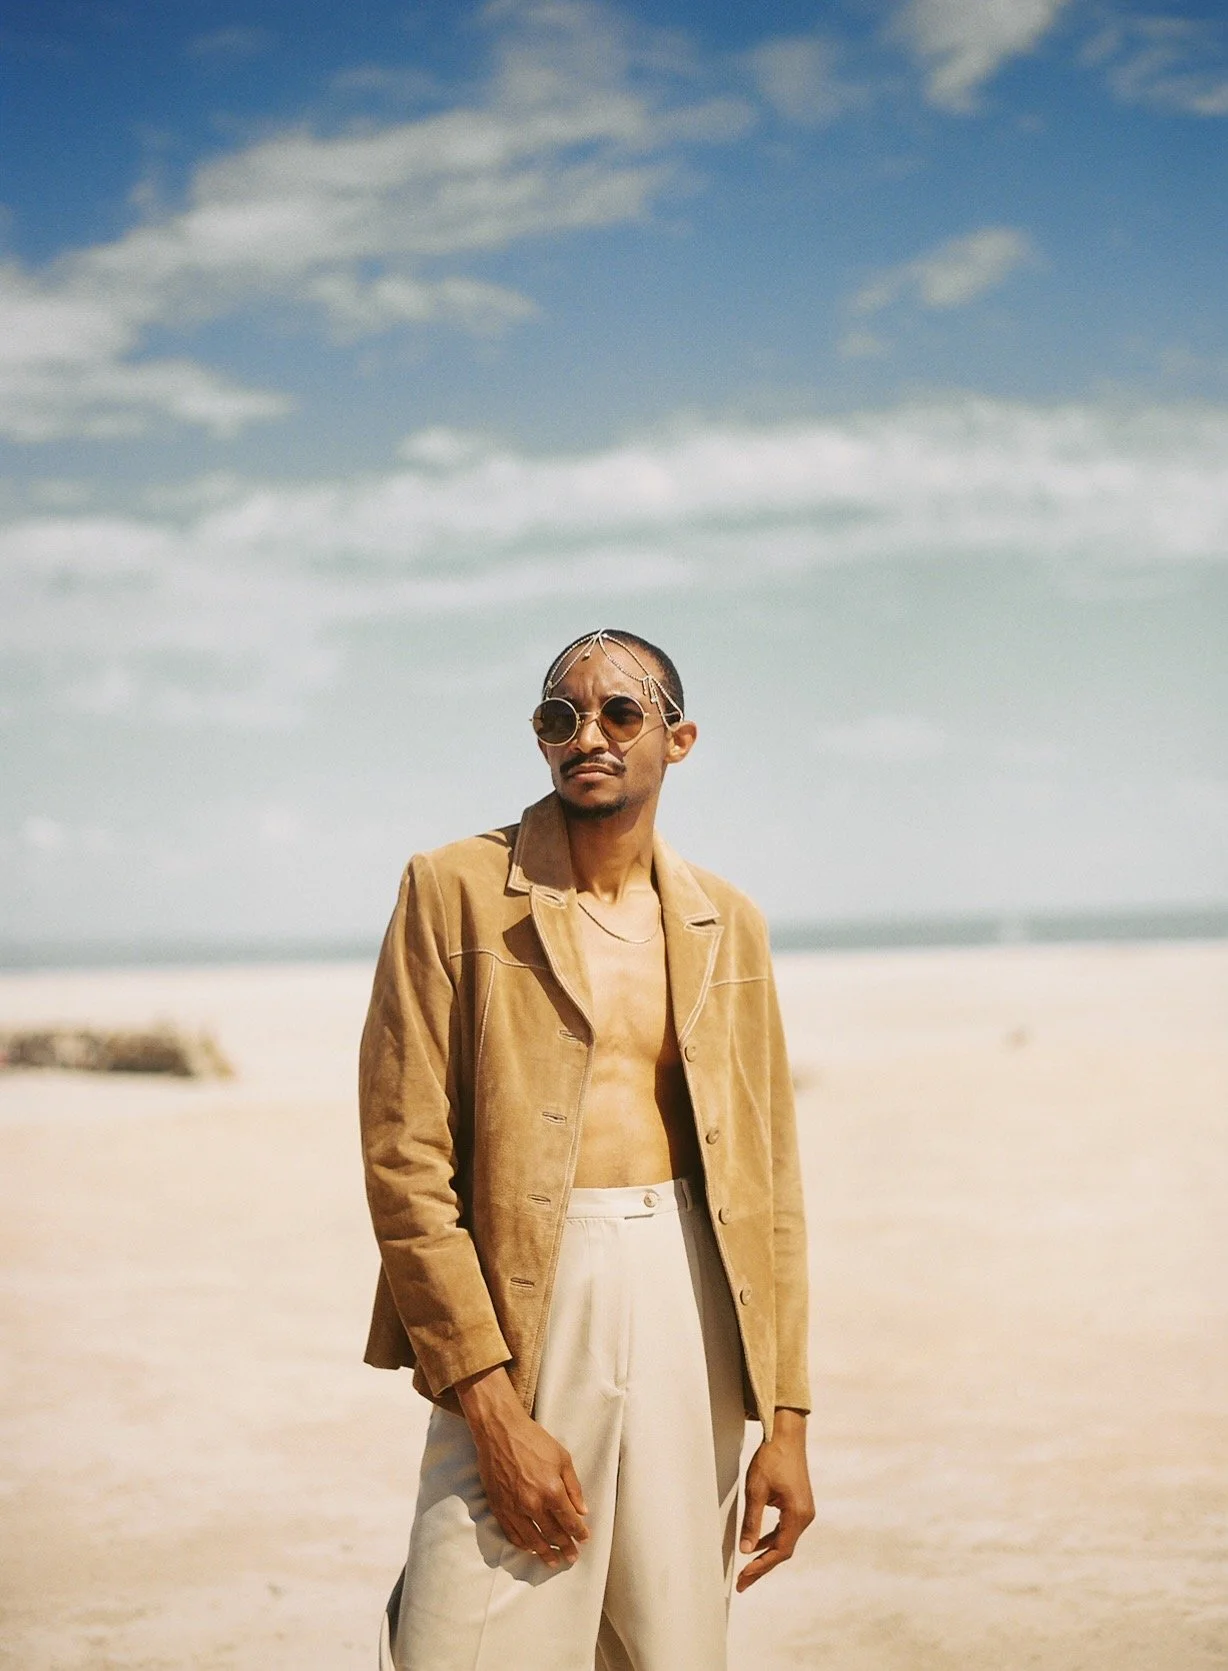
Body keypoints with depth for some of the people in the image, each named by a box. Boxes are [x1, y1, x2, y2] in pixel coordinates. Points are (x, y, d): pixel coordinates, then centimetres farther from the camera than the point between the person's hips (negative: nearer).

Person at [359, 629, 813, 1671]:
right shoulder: (457, 891, -2)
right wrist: (492, 1408, -13)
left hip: (692, 1302, 4)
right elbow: (405, 1162, -8)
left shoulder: (726, 923, 11)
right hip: (526, 1291, -4)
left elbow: (769, 1176, 12)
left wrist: (785, 1419, 6)